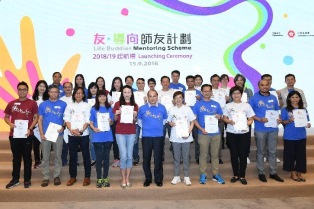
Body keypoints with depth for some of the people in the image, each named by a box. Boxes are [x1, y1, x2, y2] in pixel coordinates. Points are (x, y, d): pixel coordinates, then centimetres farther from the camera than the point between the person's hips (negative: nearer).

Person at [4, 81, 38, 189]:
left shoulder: (32, 103, -2)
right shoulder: (11, 103, 6)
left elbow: (36, 118, -1)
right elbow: (6, 117, 14)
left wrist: (30, 129, -14)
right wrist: (10, 124, -8)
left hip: (27, 135, -3)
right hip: (14, 135, 3)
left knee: (27, 157, 7)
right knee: (16, 157, 14)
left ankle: (27, 179, 17)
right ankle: (15, 179, 26)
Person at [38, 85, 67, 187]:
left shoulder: (63, 104, 2)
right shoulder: (43, 104, 5)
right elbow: (40, 120, 5)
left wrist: (63, 127, -12)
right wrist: (41, 134, -4)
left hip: (58, 134, -1)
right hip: (46, 134, 1)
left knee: (58, 156, 7)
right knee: (45, 157, 6)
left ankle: (57, 176, 19)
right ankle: (46, 177, 16)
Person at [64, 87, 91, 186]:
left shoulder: (87, 106, 4)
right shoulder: (69, 105, 10)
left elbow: (88, 120, -3)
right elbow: (67, 119, 4)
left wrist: (81, 130, -16)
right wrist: (71, 130, -11)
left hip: (84, 134, -2)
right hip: (71, 135, 2)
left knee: (86, 155, 2)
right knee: (72, 156, 8)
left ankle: (87, 177, 12)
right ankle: (73, 177, 19)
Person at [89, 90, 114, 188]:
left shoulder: (109, 108, 7)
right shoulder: (94, 109, 4)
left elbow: (112, 122, 11)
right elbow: (91, 122, 3)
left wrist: (110, 121, -11)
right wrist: (94, 128, -17)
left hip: (108, 136, 1)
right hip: (97, 137, -1)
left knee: (106, 157, 7)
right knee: (99, 157, 3)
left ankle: (105, 178, 17)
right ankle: (99, 179, 11)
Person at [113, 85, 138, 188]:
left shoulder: (134, 105, 6)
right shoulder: (118, 104, 1)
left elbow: (135, 121, 10)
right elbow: (115, 119, 5)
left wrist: (135, 116, -11)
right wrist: (116, 114, -15)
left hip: (131, 133, 2)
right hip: (120, 133, -2)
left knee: (130, 156, 6)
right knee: (123, 156, -3)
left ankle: (128, 179, 18)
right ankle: (123, 179, 12)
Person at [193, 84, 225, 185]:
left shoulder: (216, 104, 9)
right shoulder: (198, 104, 1)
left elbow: (221, 117, 14)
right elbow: (194, 119, -2)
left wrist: (219, 116, -10)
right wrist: (201, 129, -14)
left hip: (216, 133, 2)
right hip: (203, 133, -2)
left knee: (215, 154, 10)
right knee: (203, 155, 5)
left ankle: (216, 174, 20)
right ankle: (203, 174, 15)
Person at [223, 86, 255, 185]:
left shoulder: (246, 105, 6)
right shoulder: (227, 106, 7)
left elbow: (251, 119, 5)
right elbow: (224, 118, 5)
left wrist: (246, 124, -15)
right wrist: (229, 121, -16)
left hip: (244, 133, 0)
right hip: (231, 133, 0)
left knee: (243, 154, 1)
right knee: (234, 154, 6)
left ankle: (242, 176, 13)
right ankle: (235, 175, 18)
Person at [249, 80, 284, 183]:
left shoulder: (273, 98, 10)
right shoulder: (254, 98, -3)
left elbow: (277, 111, 17)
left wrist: (279, 119, -4)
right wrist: (260, 119, -18)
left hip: (273, 129, 4)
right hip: (260, 129, -4)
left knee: (273, 151, 10)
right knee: (261, 152, 6)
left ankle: (273, 173, 22)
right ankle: (261, 173, 17)